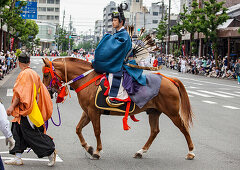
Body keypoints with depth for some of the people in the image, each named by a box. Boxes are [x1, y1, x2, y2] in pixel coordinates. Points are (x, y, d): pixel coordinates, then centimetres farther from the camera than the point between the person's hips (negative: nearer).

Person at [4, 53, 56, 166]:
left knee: (30, 134, -6)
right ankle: (18, 158, 11)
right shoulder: (33, 73, 13)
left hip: (25, 110, -10)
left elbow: (20, 93, -21)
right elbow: (39, 90, 18)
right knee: (17, 131, 10)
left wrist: (12, 106, -19)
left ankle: (50, 152, -1)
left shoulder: (25, 74, -15)